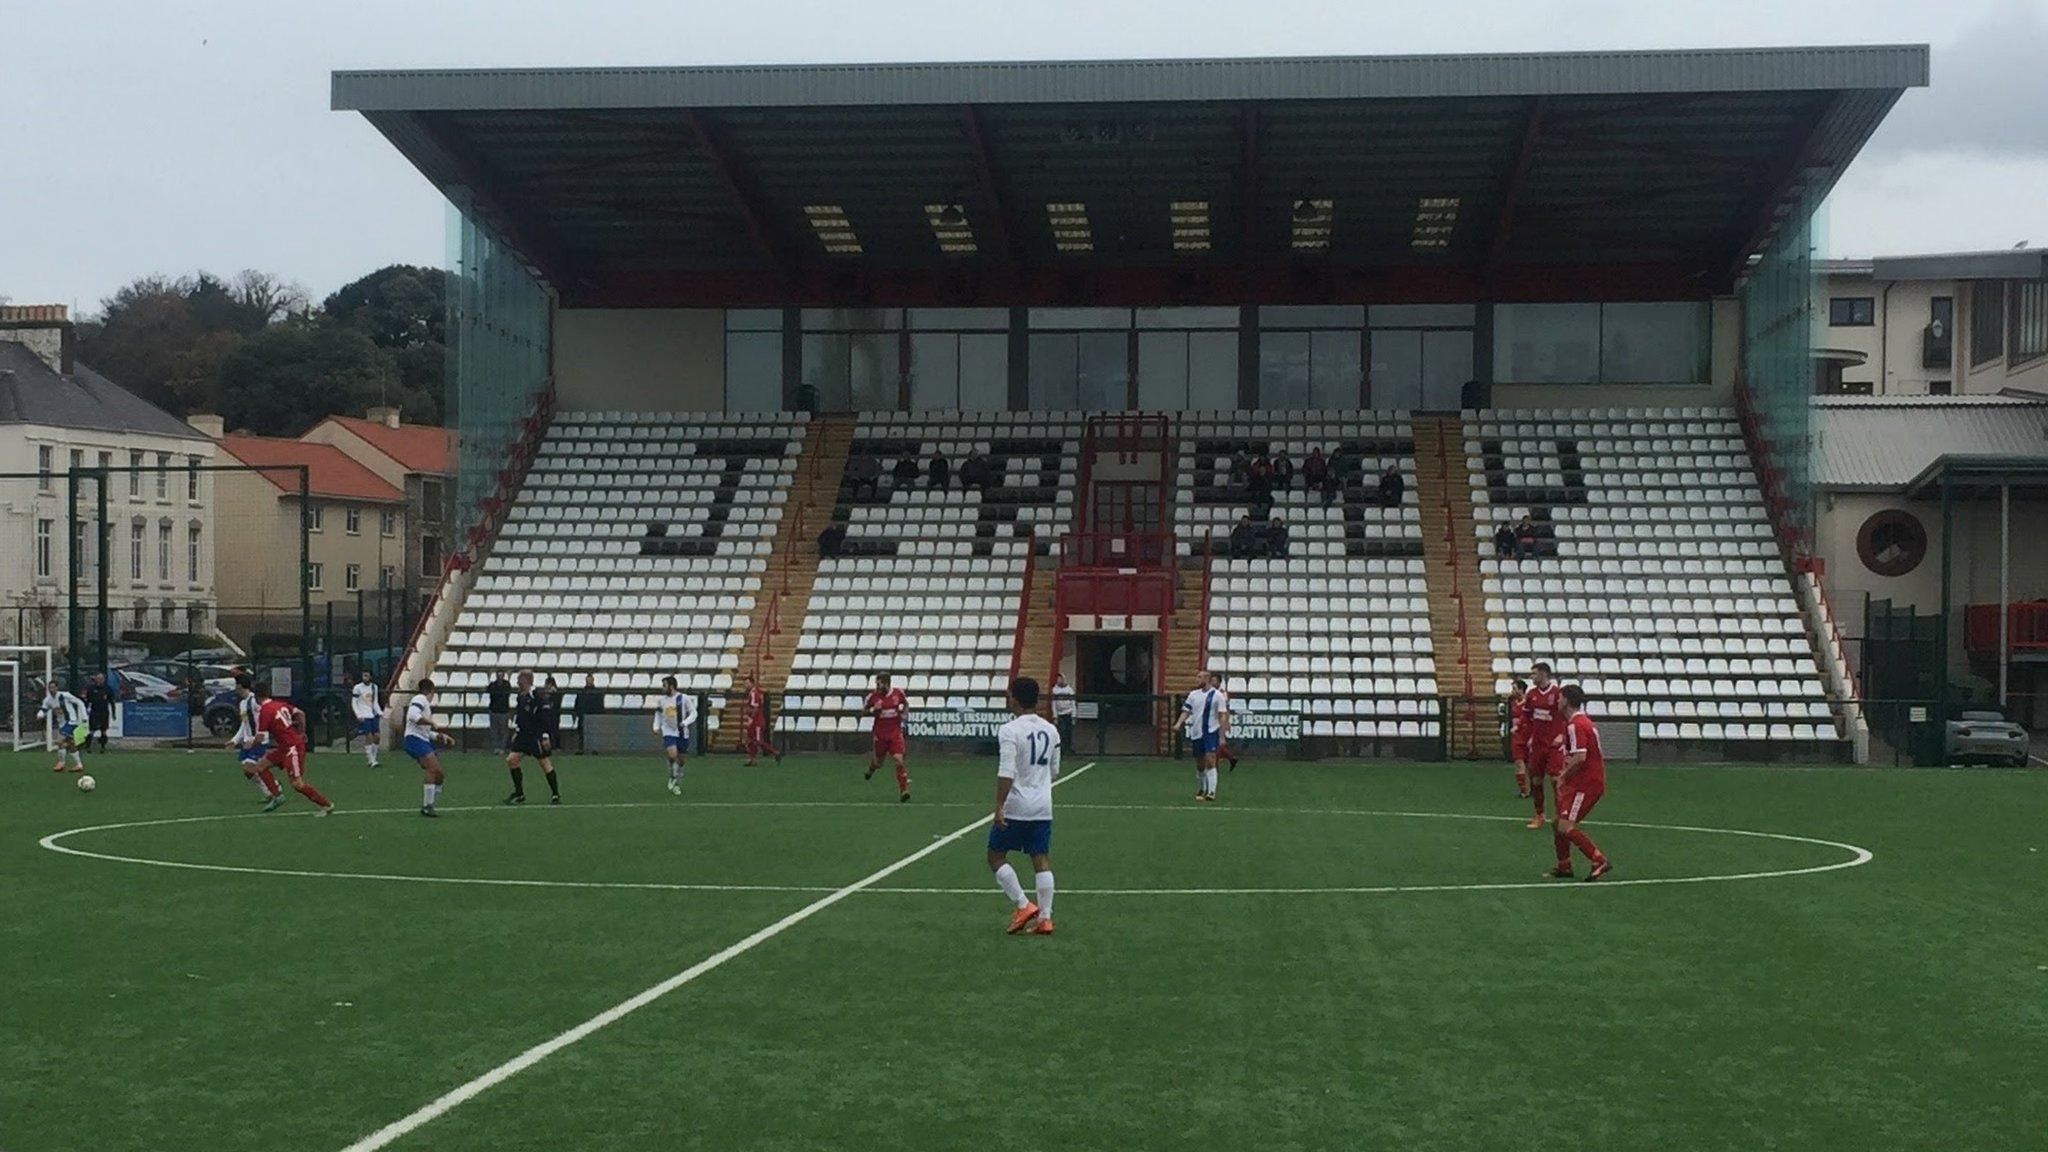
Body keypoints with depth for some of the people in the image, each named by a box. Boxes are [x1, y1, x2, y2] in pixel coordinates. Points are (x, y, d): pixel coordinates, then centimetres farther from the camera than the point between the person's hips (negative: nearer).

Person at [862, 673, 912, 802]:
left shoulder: (898, 693, -5)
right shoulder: (873, 696, -8)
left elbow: (906, 704, 15)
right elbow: (863, 710, 4)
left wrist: (904, 712, -4)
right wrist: (873, 711, -15)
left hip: (895, 732, 0)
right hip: (880, 733, 0)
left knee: (899, 760, -14)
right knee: (878, 763, 10)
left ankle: (904, 791, -10)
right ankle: (871, 766, 50)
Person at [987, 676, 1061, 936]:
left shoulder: (1009, 731, -13)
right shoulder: (1051, 730, 8)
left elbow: (1006, 773, -21)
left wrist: (999, 806, -20)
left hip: (1015, 807, -6)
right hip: (1043, 807, 6)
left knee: (996, 856, 8)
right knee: (1042, 861, 6)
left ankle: (1023, 906, 0)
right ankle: (1044, 918, 4)